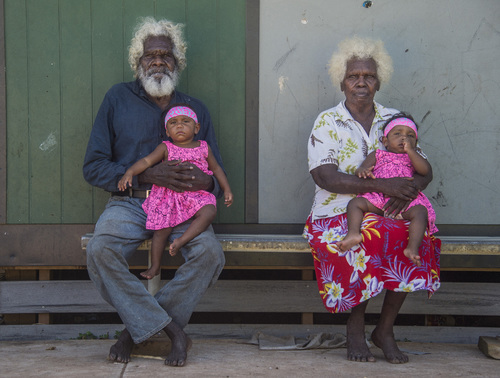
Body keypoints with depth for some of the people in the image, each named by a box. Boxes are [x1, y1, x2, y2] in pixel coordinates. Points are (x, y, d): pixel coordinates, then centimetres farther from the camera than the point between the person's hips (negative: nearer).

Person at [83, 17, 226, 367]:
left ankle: (139, 328, -14)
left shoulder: (196, 110, 15)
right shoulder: (118, 99, 9)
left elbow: (218, 176, 14)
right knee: (100, 250, -33)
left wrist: (207, 182, -13)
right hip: (129, 202, -1)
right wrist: (146, 175, -13)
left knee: (210, 252, -30)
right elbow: (94, 167, 2)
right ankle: (171, 330, -21)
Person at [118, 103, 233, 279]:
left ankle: (180, 241, -28)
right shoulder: (166, 148, 5)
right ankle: (155, 266, 9)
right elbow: (146, 161, -4)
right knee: (162, 230, -9)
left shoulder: (204, 148, 9)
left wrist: (227, 189, 13)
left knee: (209, 212, -29)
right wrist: (129, 173, -20)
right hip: (169, 195, -1)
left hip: (196, 195, 1)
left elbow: (216, 169, 19)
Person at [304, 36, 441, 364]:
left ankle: (385, 329, -10)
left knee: (415, 238, -29)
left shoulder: (394, 119, 13)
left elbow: (424, 170, 9)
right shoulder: (328, 122, 2)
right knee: (376, 237, -35)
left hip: (386, 214, 3)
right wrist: (380, 185, -22)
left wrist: (411, 187, -17)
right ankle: (356, 325, -11)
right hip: (337, 215, -3)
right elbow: (325, 177, -12)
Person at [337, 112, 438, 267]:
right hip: (378, 199, 1)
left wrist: (409, 150, 1)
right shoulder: (377, 155, 24)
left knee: (420, 211, -30)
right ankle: (353, 234, -40)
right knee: (355, 203, -20)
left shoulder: (414, 157, 24)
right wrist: (362, 171, -16)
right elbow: (360, 171, 11)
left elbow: (426, 170, 1)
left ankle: (412, 248, -43)